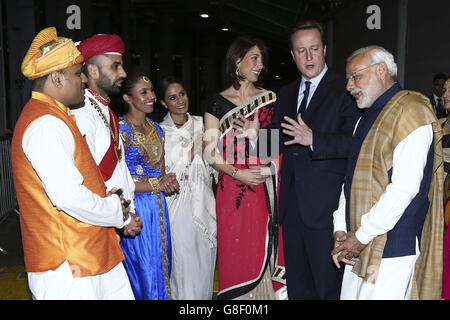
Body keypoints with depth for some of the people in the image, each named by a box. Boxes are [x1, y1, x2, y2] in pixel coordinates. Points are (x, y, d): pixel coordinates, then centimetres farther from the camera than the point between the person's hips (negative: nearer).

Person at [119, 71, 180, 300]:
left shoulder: (156, 130, 11)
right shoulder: (120, 129, -11)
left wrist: (168, 182, -3)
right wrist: (156, 184, -14)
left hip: (158, 207, 7)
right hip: (135, 207, -7)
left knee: (161, 267, 13)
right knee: (142, 270, 1)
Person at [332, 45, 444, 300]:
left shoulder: (411, 110, -11)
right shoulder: (368, 117, 17)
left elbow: (405, 187, -20)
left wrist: (362, 235, -15)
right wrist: (341, 229, 2)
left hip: (391, 250, -8)